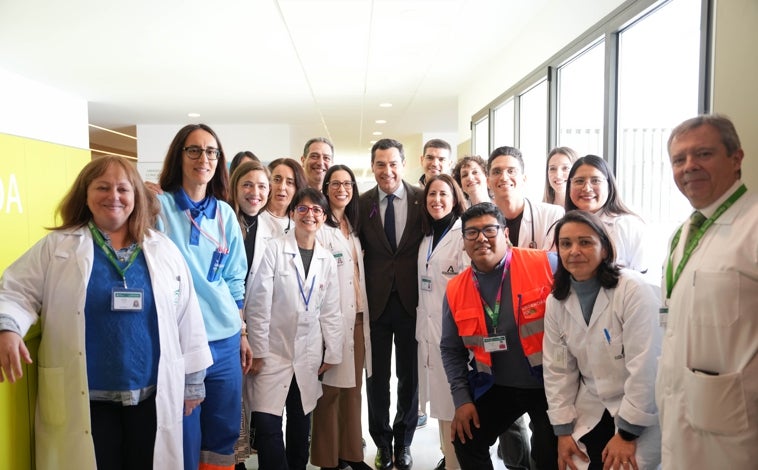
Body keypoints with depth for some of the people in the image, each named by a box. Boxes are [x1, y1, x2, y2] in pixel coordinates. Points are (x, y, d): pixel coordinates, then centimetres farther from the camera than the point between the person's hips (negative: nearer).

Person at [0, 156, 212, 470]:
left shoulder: (164, 250, 5)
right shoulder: (57, 246, 2)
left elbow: (186, 317, 7)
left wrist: (192, 379, 8)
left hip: (154, 396, 2)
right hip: (85, 399, -1)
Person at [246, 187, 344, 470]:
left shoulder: (327, 260, 6)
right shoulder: (275, 248, -7)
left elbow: (330, 311, 9)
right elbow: (258, 302, -8)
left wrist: (332, 353, 6)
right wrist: (257, 350, -8)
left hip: (308, 354, 4)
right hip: (273, 351, -3)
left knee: (301, 425, 13)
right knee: (267, 425, -6)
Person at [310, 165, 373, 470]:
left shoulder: (353, 227, 15)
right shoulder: (320, 227, -8)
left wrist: (364, 312, 14)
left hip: (357, 316, 7)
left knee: (353, 386, 12)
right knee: (331, 387, 0)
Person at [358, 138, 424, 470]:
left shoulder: (422, 199, -3)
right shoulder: (362, 203, -1)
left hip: (412, 300, 0)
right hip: (375, 301, 1)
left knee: (410, 375, 12)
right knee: (377, 376, 11)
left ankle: (403, 441, 32)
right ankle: (382, 442, 31)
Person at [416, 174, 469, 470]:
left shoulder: (464, 234, -10)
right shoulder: (426, 237, 14)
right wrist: (421, 324, 15)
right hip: (428, 327, 7)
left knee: (454, 401, 0)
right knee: (439, 396, 16)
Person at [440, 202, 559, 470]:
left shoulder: (546, 265, -15)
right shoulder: (455, 290, -3)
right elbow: (451, 350, 7)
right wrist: (461, 399, 1)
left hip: (549, 384, -3)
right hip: (497, 387, 4)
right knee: (465, 441, 6)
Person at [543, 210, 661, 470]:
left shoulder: (634, 290, -20)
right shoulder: (556, 302, -2)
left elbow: (645, 367, -21)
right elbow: (557, 369, 1)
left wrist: (627, 433, -18)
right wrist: (563, 429, -2)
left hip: (640, 416, -4)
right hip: (592, 415, 5)